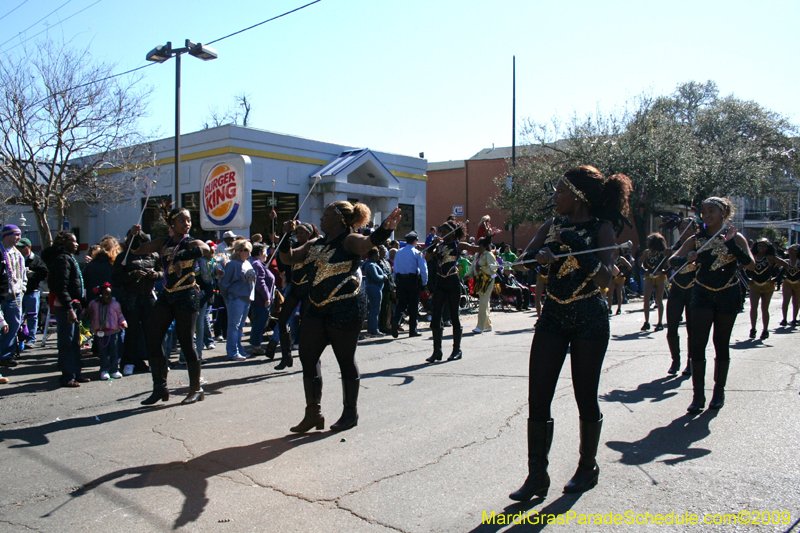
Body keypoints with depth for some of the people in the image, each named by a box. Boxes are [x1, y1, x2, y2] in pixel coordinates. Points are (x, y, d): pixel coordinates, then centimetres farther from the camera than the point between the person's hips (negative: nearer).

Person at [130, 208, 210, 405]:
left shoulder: (192, 243, -4)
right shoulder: (163, 243, 11)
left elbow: (205, 249, -28)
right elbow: (135, 250, 14)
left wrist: (181, 255, -40)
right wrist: (134, 235, -5)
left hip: (187, 296, -6)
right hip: (166, 295, 6)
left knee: (186, 342, -4)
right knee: (153, 339, 3)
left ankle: (196, 389, 11)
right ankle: (160, 388, 14)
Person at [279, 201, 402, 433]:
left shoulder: (349, 240, -10)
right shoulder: (315, 245, 14)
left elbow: (367, 242, -31)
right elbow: (288, 258, 19)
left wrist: (385, 229, -50)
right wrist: (286, 235, 5)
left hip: (346, 309, -8)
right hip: (317, 309, 8)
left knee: (346, 360, 3)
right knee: (307, 357, 7)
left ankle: (351, 413, 21)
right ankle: (313, 413, 19)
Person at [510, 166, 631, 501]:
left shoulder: (602, 228, -4)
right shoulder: (553, 226, 10)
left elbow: (605, 278, -17)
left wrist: (576, 245, -23)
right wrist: (541, 254, -19)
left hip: (589, 319, -4)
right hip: (553, 317, 4)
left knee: (585, 397, 7)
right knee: (538, 398, -3)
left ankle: (588, 466, 28)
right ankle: (537, 475, 4)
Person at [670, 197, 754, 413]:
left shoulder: (735, 237, -1)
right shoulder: (697, 239, 2)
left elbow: (750, 264, -14)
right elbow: (673, 261, -4)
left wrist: (731, 243, -25)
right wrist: (687, 258, -25)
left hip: (728, 296, -1)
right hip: (702, 295, 1)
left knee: (721, 343, 8)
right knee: (697, 343, -9)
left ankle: (719, 391, 22)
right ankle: (698, 395, -3)